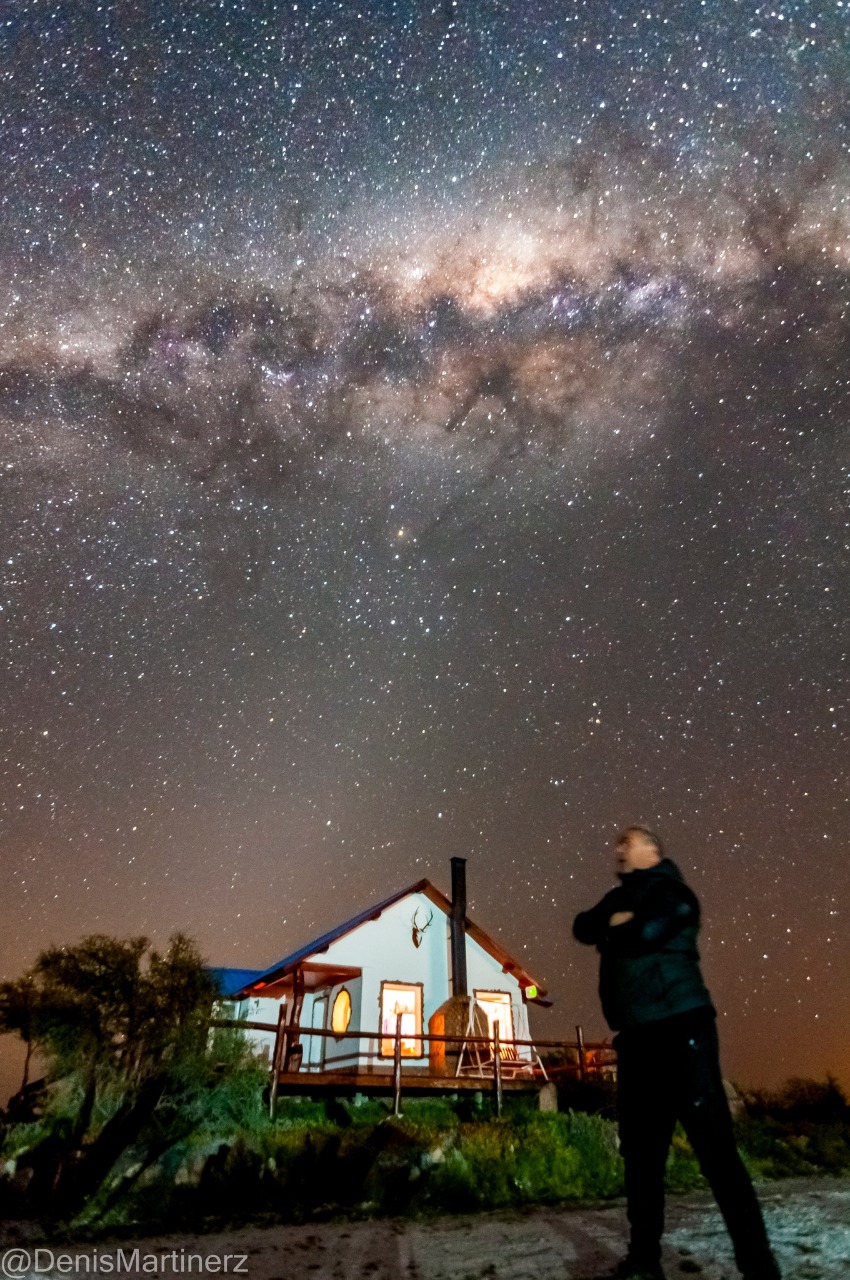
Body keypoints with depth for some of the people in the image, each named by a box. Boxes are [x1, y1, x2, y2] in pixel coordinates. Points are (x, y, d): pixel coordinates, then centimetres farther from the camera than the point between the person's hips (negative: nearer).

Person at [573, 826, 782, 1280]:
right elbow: (583, 926, 8)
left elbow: (646, 932, -19)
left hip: (680, 1028, -7)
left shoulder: (669, 890, -3)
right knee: (640, 1149, 11)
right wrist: (614, 921, -10)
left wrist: (613, 930, 0)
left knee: (715, 1145, -7)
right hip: (636, 1038, 7)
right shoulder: (618, 898, 20)